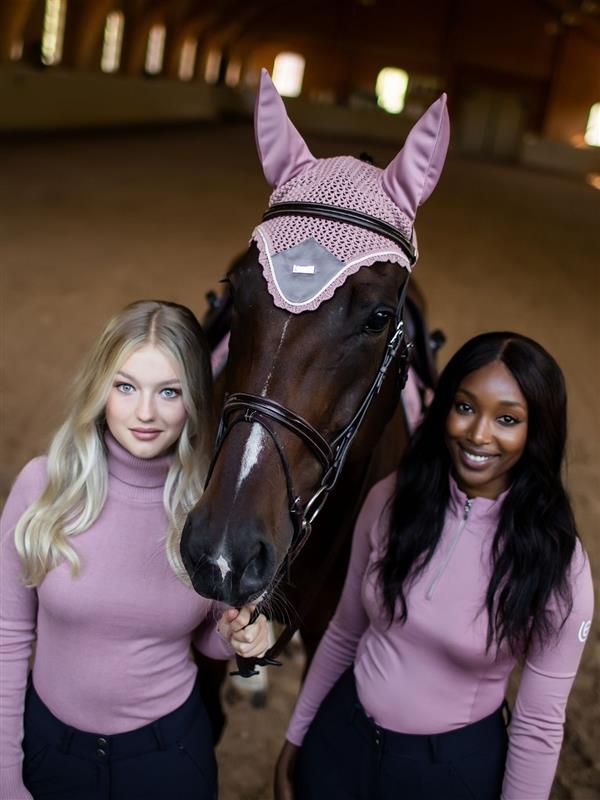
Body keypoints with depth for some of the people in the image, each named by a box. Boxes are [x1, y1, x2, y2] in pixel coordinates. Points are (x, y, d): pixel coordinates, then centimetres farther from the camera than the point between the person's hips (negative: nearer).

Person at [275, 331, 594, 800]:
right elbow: (344, 634, 1)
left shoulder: (557, 560, -19)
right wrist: (296, 739, 8)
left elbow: (540, 722, -11)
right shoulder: (392, 500, -11)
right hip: (341, 738, 3)